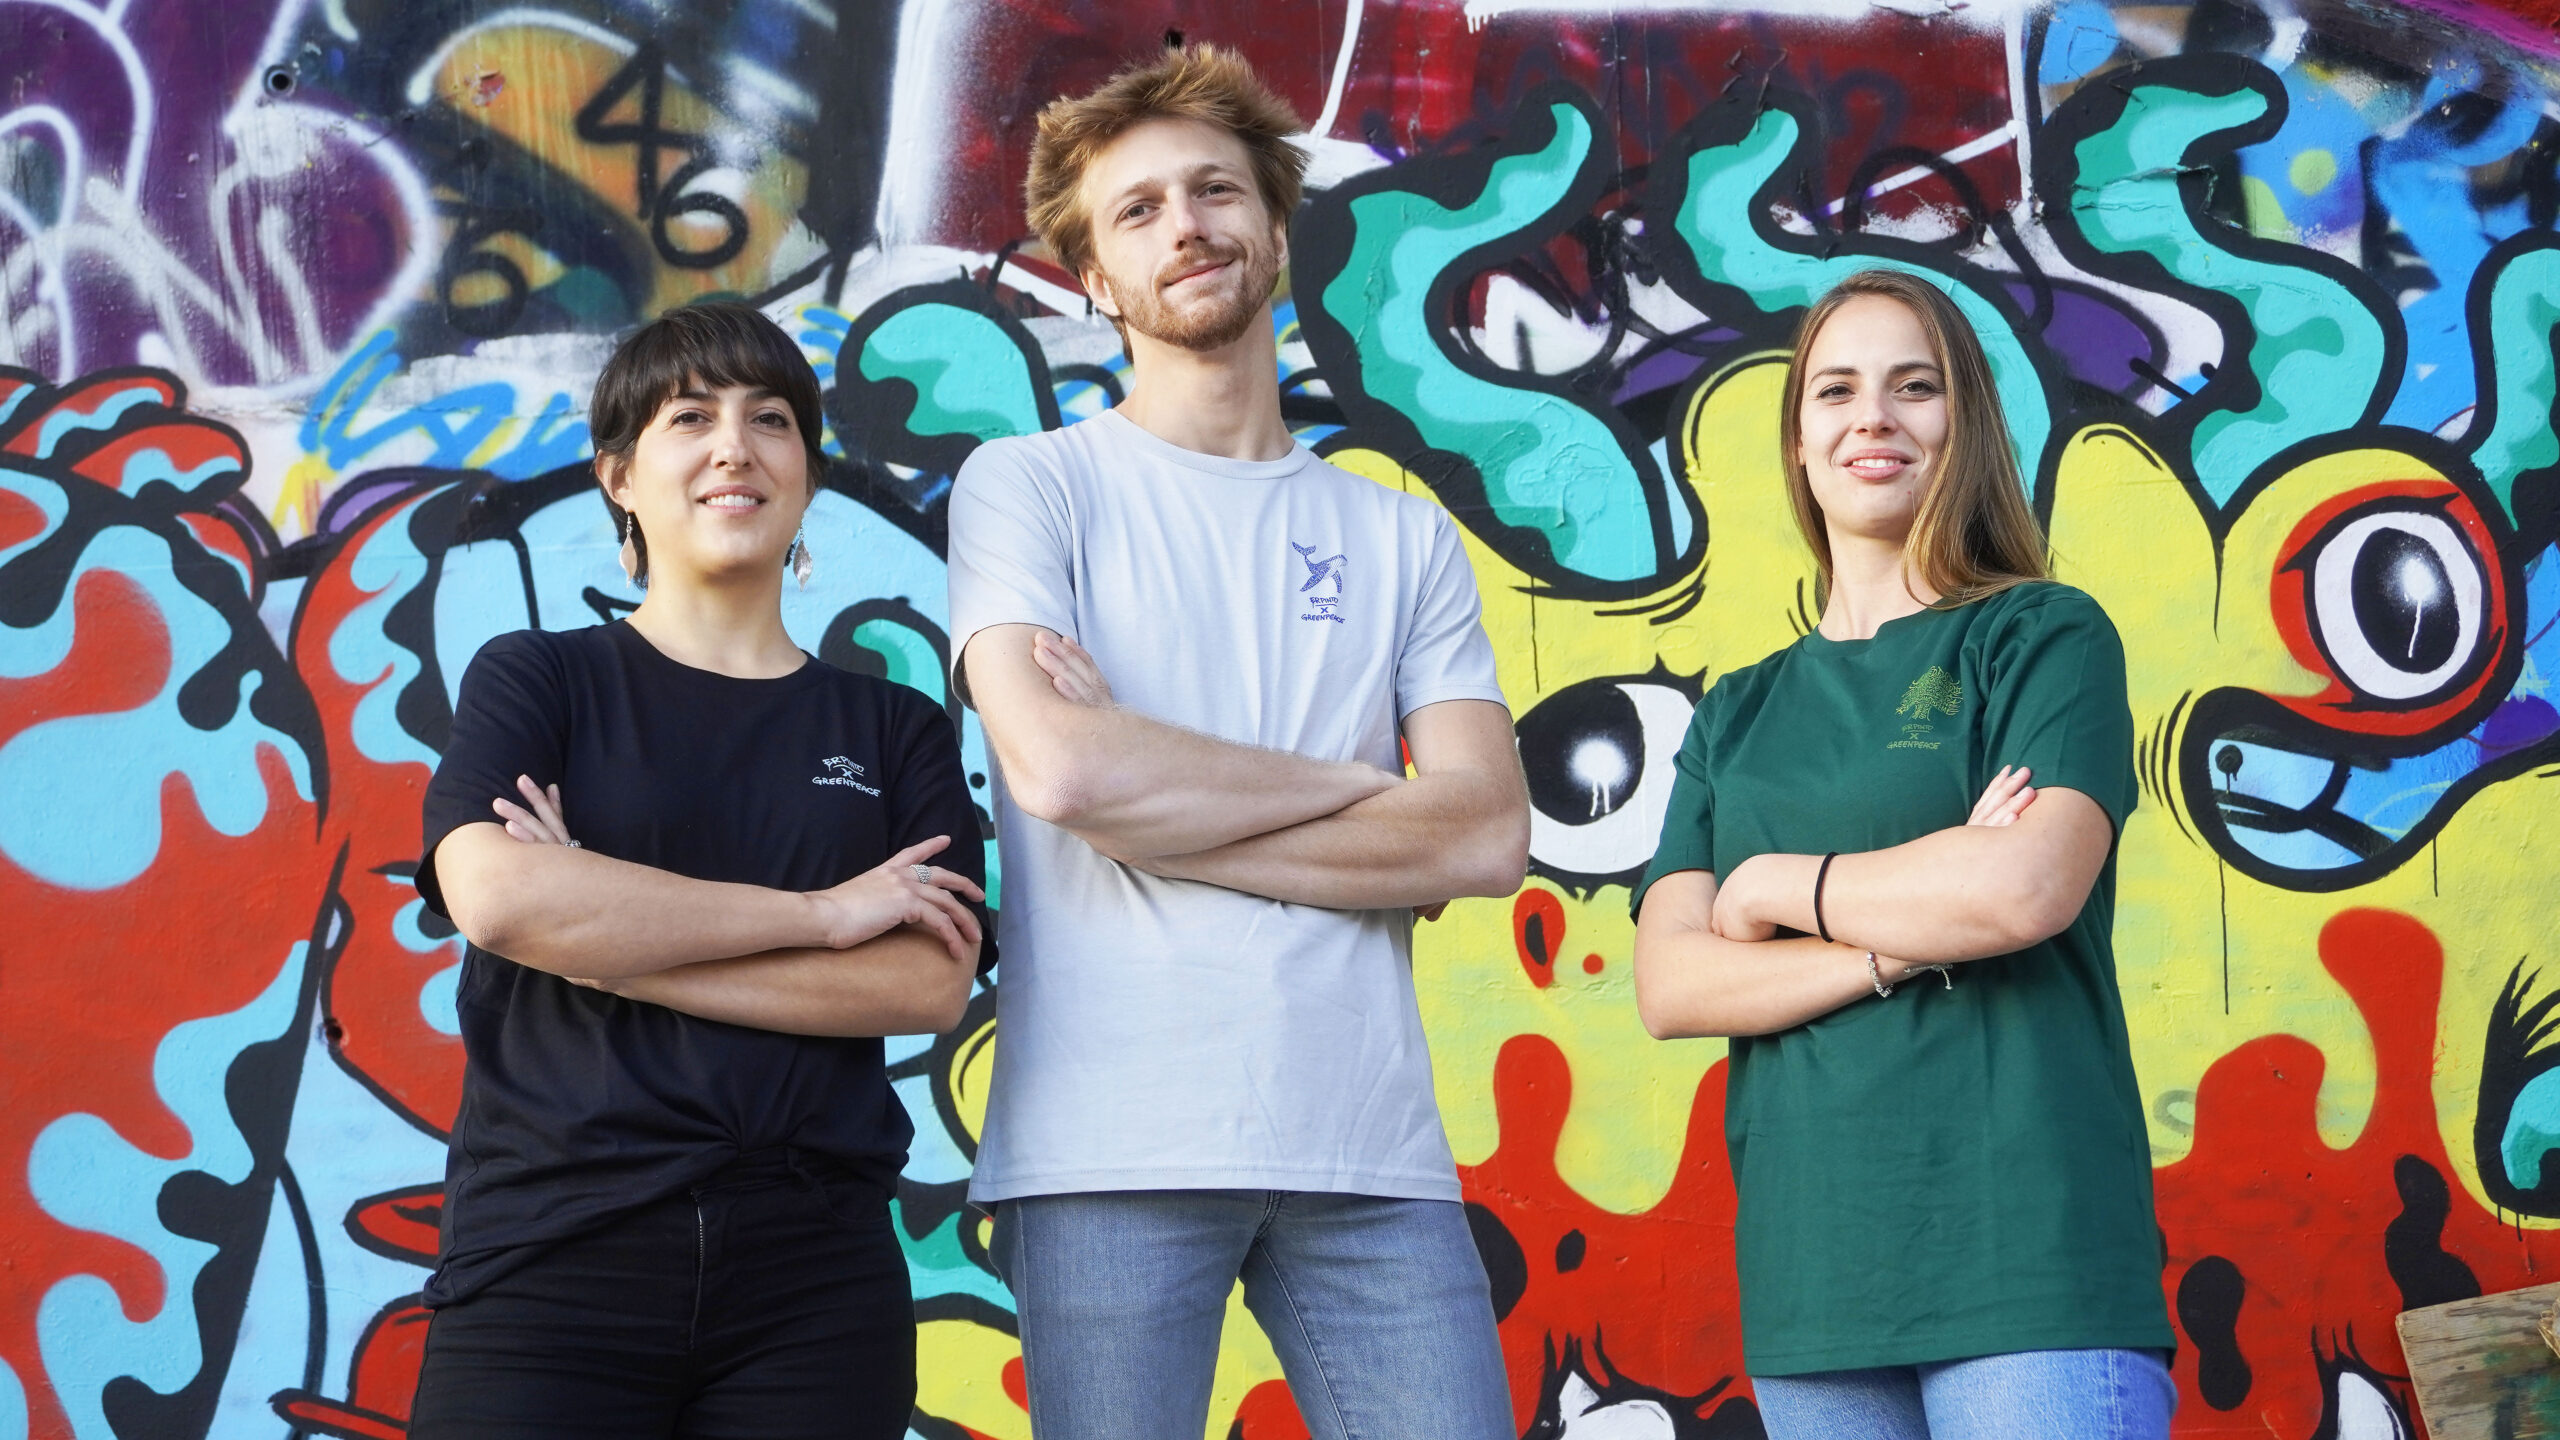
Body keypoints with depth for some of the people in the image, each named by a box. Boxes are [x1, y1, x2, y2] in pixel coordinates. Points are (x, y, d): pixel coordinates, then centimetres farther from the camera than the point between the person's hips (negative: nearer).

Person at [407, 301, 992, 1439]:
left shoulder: (896, 732, 13)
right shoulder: (535, 682, 9)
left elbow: (929, 984, -3)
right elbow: (493, 894, -11)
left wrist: (609, 937, -9)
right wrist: (819, 912, -9)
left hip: (813, 1274, 2)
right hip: (553, 1251, -1)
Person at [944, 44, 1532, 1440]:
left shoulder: (1404, 539, 14)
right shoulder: (1029, 486, 6)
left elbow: (1486, 834, 1)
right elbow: (1059, 766, -11)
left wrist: (1154, 800, -5)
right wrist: (1348, 782, 0)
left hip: (1370, 1151, 3)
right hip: (1112, 1151, -2)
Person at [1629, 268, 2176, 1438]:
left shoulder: (2044, 637, 4)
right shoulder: (1735, 718, 16)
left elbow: (2030, 887, -14)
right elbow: (1669, 987, 3)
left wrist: (1776, 886, -1)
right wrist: (1904, 940, -11)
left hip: (2026, 1262, -4)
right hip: (1809, 1284, 4)